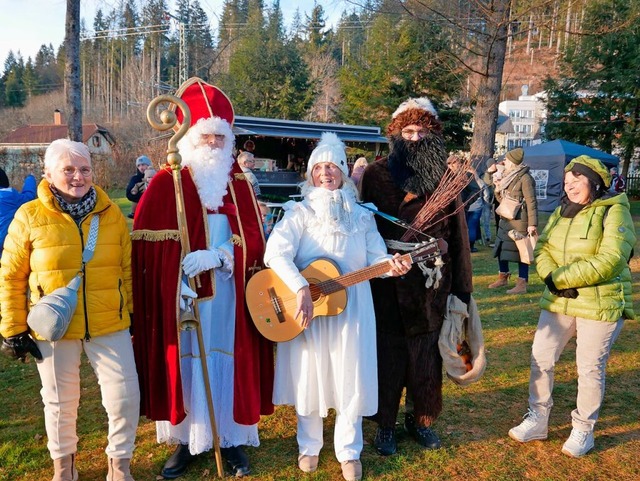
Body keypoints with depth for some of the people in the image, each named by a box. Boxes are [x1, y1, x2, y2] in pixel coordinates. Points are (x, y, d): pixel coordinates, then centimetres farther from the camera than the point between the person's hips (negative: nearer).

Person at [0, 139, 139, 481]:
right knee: (60, 402, 16)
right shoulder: (29, 216, -5)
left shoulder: (112, 213, 1)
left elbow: (128, 271, 6)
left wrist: (132, 317, 8)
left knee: (125, 396, 2)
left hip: (110, 325, 1)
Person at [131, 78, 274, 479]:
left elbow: (253, 237, 0)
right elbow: (147, 242, -5)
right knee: (186, 361, 6)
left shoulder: (239, 182, 7)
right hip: (181, 294, -1)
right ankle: (186, 440, 24)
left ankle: (232, 438, 24)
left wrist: (216, 256, -17)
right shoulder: (166, 182, 0)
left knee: (229, 360, 8)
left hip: (228, 293, 2)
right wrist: (176, 279, -17)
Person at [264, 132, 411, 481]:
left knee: (351, 381, 8)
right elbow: (275, 252, -18)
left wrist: (391, 266, -18)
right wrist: (301, 289, -29)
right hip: (308, 307, -2)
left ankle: (349, 451, 27)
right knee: (309, 378, 10)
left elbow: (375, 258, 5)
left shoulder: (361, 216, 6)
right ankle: (309, 446, 32)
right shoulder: (300, 212, -4)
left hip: (350, 308, 2)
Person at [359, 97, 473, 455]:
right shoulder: (376, 174, -2)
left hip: (432, 286, 2)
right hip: (387, 285, -1)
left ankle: (422, 420, 36)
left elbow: (459, 234, 3)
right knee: (388, 356, 11)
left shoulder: (445, 177, 3)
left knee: (427, 358, 13)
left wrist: (462, 288, 2)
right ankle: (386, 425, 30)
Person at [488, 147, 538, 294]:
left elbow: (531, 202, -16)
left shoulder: (525, 178, -13)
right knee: (501, 248, 14)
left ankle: (522, 284, 1)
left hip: (519, 221, -9)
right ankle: (503, 277, 30)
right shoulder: (508, 176, 14)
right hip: (505, 219, 9)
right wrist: (498, 189, 1)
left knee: (520, 251, -4)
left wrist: (532, 224, -20)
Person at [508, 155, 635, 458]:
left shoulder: (614, 211, -10)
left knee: (590, 368, 5)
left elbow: (609, 262, -21)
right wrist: (551, 277, -16)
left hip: (601, 304, -6)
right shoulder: (561, 212, 11)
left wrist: (559, 277, -18)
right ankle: (538, 420, 21)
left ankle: (583, 430, 24)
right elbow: (542, 248, 5)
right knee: (540, 358, 6)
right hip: (559, 301, 6)